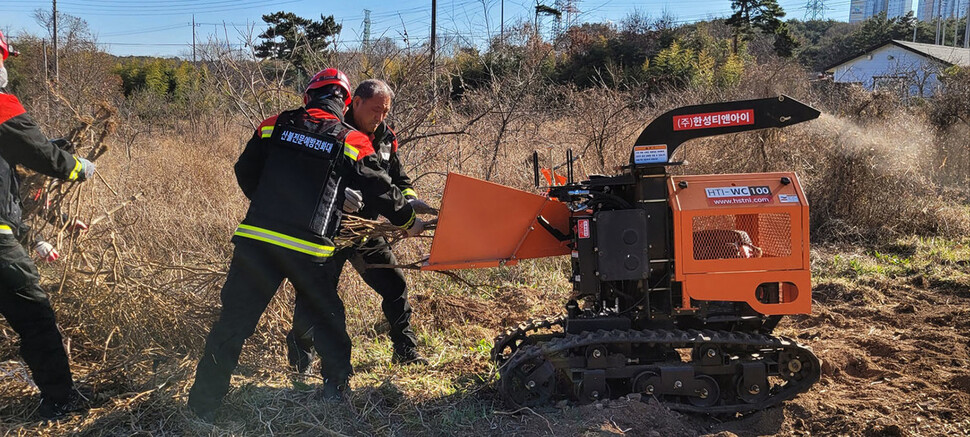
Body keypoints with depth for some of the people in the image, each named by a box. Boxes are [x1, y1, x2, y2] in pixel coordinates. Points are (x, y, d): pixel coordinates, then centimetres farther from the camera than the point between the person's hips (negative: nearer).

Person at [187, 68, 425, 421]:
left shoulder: (275, 126, 9)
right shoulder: (351, 142, 1)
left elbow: (245, 174, 17)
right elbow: (379, 190, 8)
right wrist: (408, 221, 25)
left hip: (255, 238, 2)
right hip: (307, 248, -2)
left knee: (234, 319, 10)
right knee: (327, 314, 21)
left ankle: (203, 404, 17)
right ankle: (336, 385, 31)